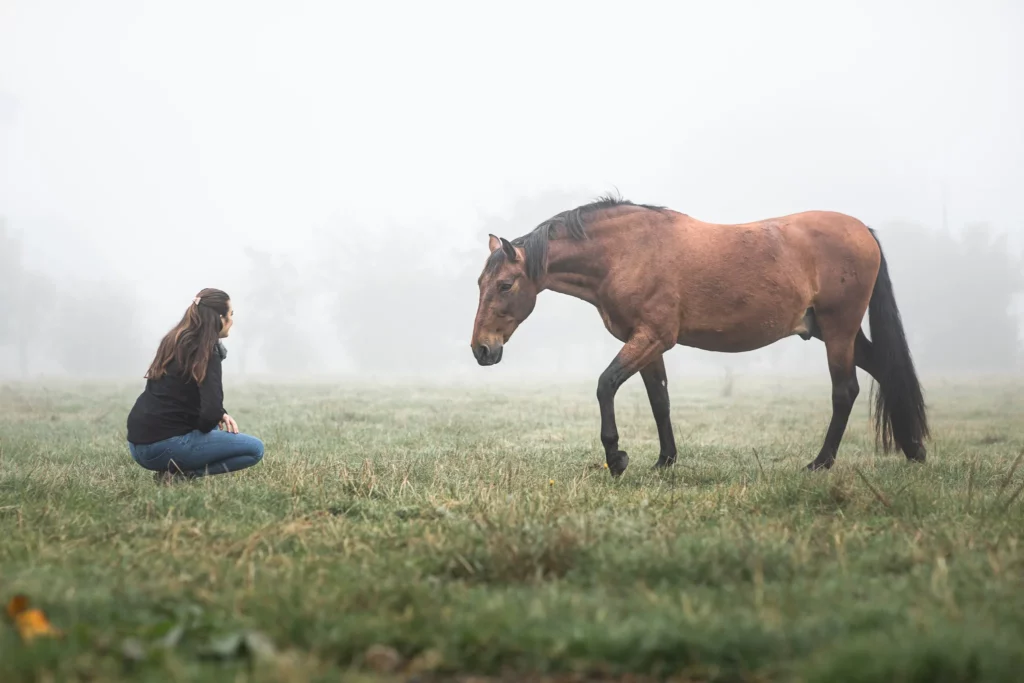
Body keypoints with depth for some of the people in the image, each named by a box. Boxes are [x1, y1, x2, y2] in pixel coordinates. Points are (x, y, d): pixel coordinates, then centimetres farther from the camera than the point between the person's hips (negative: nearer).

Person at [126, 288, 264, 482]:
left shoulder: (174, 342, 13)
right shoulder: (207, 353, -12)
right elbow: (211, 413, -23)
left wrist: (221, 415, 12)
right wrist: (212, 422, -1)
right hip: (165, 445, -8)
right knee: (254, 449, -2)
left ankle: (176, 466, 9)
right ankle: (183, 473, -10)